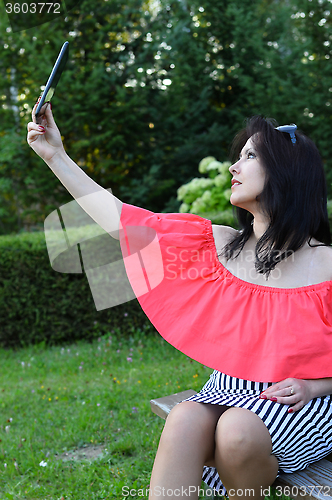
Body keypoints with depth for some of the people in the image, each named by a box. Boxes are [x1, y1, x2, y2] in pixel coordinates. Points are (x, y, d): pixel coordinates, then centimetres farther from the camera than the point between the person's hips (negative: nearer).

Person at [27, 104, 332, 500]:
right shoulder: (216, 244, 1)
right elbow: (120, 218, 2)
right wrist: (56, 156, 5)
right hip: (227, 393, 3)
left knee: (238, 431, -32)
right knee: (185, 420, -29)